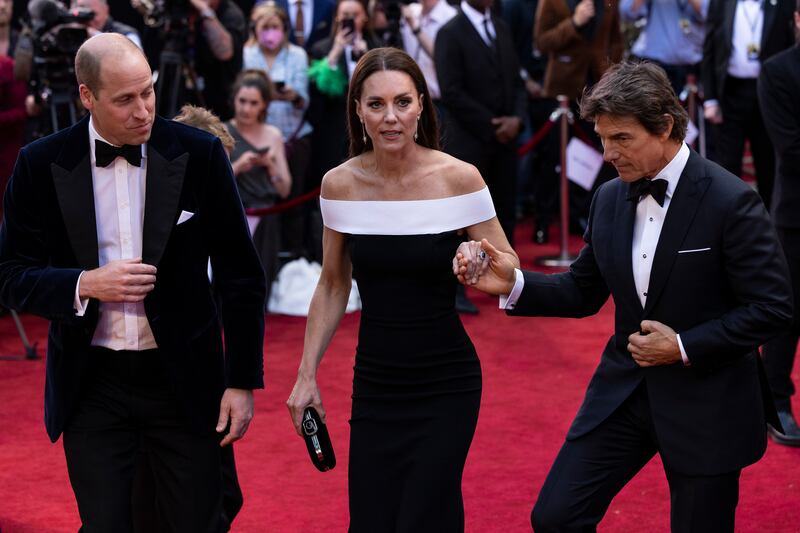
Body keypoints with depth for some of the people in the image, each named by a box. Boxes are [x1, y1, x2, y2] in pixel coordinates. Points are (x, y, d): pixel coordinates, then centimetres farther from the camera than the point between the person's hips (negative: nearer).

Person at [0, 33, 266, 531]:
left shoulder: (199, 154, -6)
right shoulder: (42, 164, -4)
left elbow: (241, 275, -1)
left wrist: (243, 380, -3)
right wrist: (86, 285, -18)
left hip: (184, 379, 0)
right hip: (92, 383, 1)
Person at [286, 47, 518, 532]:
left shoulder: (458, 178, -12)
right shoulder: (340, 184, -3)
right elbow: (333, 286, 9)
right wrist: (307, 375, 7)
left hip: (445, 383, -3)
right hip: (374, 383, 3)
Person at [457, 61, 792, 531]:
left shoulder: (730, 202, -16)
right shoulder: (609, 199, 2)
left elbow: (773, 308, -15)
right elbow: (584, 292, 11)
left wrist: (685, 347, -19)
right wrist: (515, 284, -6)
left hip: (705, 403, -5)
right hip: (624, 389, 5)